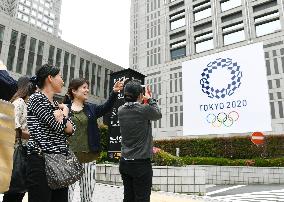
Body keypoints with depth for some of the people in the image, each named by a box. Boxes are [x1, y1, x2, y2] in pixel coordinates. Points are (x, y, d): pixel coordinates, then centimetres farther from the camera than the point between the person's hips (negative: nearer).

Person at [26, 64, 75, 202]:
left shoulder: (57, 104, 17)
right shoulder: (37, 98, -6)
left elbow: (71, 130, 8)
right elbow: (58, 126, -16)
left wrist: (61, 115, -8)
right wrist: (65, 112, 4)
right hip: (41, 161, -8)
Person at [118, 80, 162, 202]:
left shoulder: (121, 111, 0)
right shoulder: (144, 109, -15)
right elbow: (158, 115, 6)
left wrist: (143, 101, 21)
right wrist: (150, 99, 17)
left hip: (124, 162, 6)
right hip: (141, 163, -6)